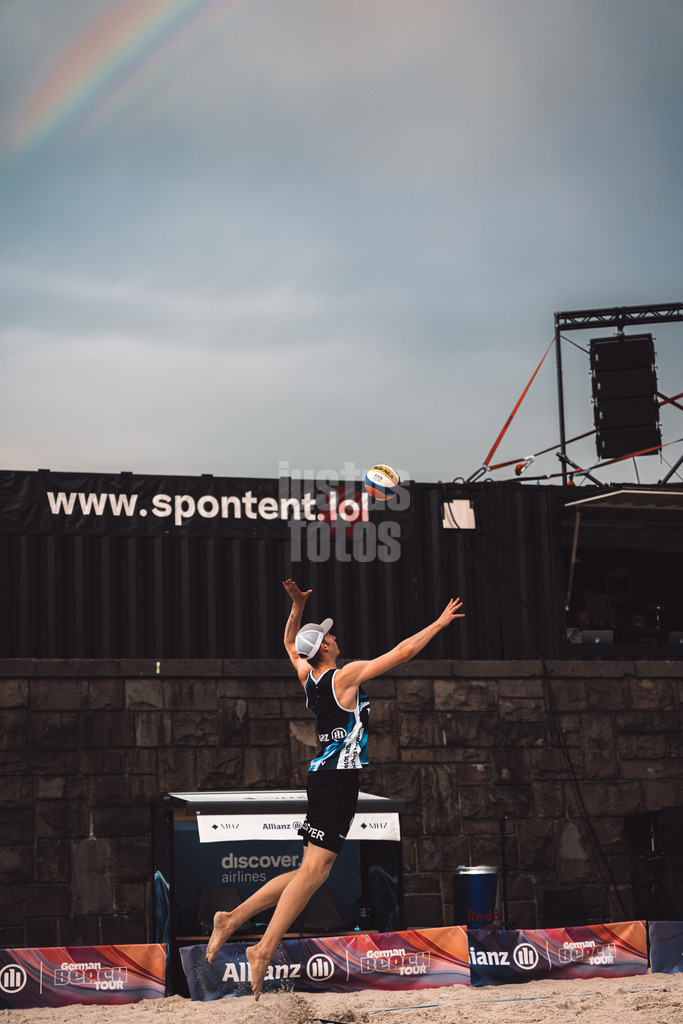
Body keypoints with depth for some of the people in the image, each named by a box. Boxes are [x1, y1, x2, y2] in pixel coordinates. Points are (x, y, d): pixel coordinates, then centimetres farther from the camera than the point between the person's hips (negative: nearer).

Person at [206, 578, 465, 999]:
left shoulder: (307, 677, 12)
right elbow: (403, 651, -7)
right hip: (340, 775, -9)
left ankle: (233, 918, 8)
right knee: (314, 868, -12)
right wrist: (440, 622, 2)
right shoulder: (346, 676, -9)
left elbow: (289, 642, 33)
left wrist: (298, 605, 23)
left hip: (324, 772, 9)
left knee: (312, 869, 11)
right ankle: (265, 948, -18)